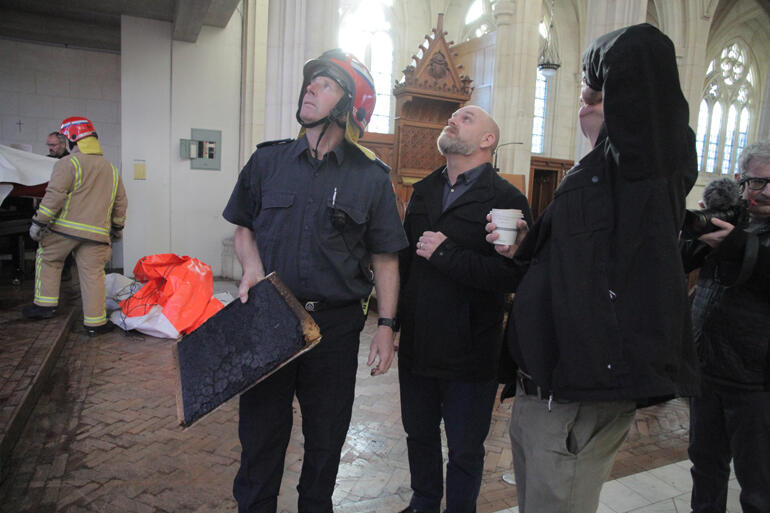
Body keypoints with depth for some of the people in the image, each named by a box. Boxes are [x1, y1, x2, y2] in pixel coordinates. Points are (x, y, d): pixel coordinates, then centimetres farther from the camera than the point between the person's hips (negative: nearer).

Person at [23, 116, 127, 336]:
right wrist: (117, 228, 30)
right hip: (96, 233, 4)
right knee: (92, 274, 5)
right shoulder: (111, 169, 16)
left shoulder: (68, 163, -4)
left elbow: (54, 196, -12)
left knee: (48, 260, 19)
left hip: (65, 228, -4)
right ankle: (95, 322, 5)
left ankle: (45, 304, 21)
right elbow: (120, 203, 21)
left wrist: (39, 222, -5)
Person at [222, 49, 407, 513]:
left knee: (327, 436, 16)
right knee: (261, 432, 13)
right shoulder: (269, 160, 4)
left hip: (335, 325, -1)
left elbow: (385, 258, 0)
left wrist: (387, 326, -5)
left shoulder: (371, 177, -2)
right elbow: (244, 228, 13)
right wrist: (253, 267, -7)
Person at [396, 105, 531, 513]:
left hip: (469, 355, -5)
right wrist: (392, 318, 10)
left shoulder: (507, 200, -10)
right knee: (419, 437, 22)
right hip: (416, 345, 6)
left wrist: (446, 254, -22)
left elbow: (511, 275, -22)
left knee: (465, 450, 13)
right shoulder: (424, 190, 11)